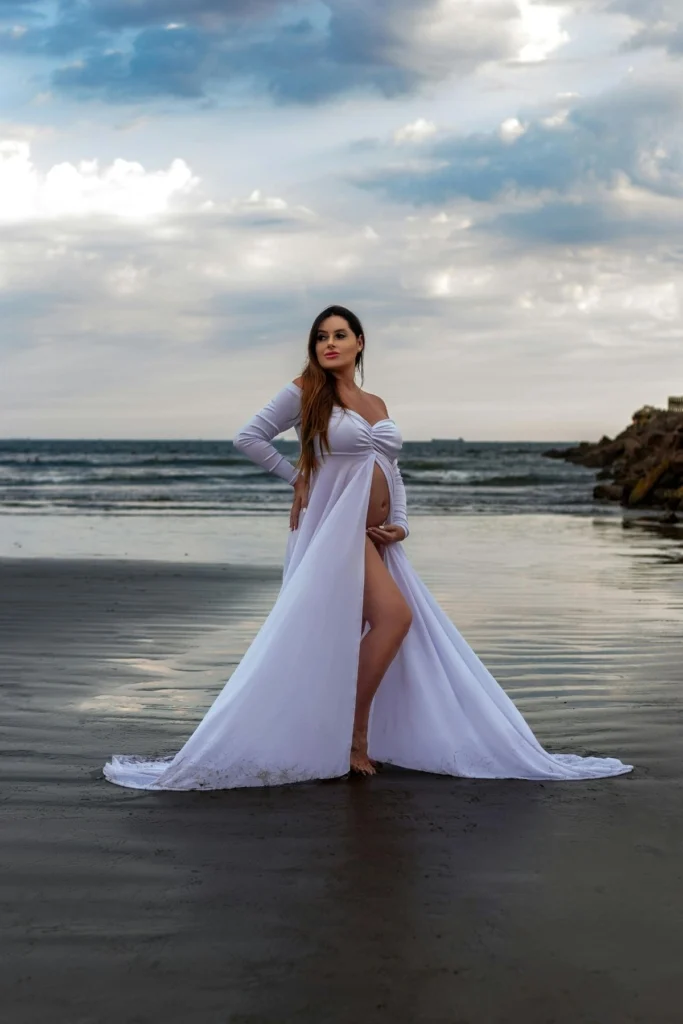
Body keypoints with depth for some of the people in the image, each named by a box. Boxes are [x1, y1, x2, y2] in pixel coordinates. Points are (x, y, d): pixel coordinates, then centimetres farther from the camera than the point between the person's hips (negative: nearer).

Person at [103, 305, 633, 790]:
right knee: (393, 615, -19)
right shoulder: (305, 392, -3)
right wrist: (298, 474, -3)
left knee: (352, 639, 6)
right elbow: (249, 438, -3)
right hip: (336, 525, -6)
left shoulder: (376, 405, 16)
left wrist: (399, 524, 3)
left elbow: (392, 470, 18)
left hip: (374, 534, 6)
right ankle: (352, 735, -10)